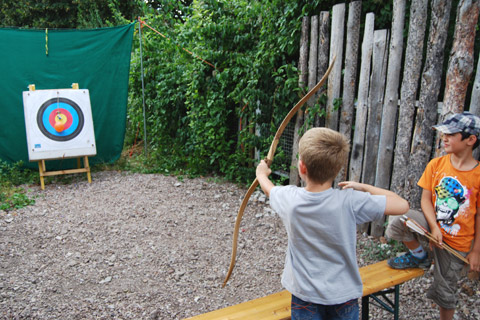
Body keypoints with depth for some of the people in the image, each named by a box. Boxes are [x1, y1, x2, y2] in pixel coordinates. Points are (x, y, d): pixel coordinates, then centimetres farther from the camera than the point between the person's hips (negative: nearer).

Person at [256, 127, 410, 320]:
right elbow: (402, 206, -15)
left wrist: (262, 174, 29)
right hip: (344, 297, 0)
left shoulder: (289, 199, -17)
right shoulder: (350, 202, -24)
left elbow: (268, 188, 6)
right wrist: (364, 187, -4)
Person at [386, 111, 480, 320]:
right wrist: (434, 226, -19)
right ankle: (419, 255, 1)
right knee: (399, 220, -29)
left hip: (457, 242, -2)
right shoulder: (436, 164, -5)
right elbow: (426, 199, -4)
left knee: (445, 291, 9)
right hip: (432, 226, 2)